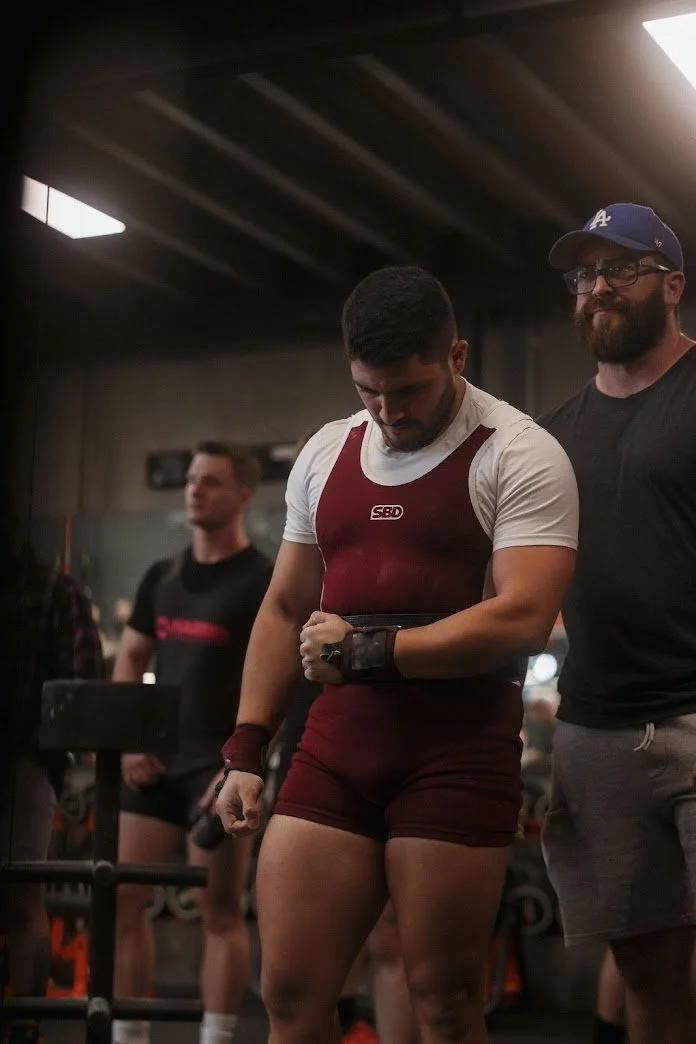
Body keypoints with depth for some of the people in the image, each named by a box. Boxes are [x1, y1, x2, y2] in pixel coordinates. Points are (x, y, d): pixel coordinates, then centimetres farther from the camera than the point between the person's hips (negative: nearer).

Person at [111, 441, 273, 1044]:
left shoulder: (262, 582, -5)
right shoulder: (162, 577, 14)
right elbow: (129, 662, 18)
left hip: (222, 764, -6)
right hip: (157, 762, 6)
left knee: (220, 911, -2)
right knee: (122, 897, 2)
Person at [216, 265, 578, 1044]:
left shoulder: (519, 455, -5)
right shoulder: (325, 453, 14)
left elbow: (523, 618, -16)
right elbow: (285, 610, 19)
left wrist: (367, 652, -14)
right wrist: (246, 750, 11)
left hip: (459, 755, -5)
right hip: (335, 748, 5)